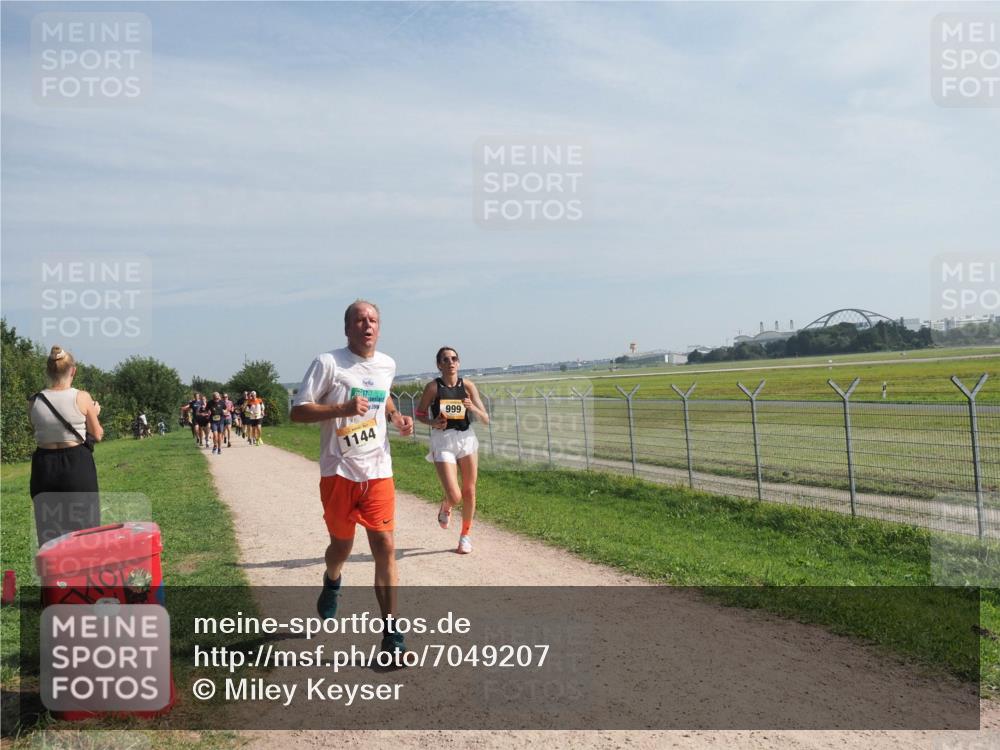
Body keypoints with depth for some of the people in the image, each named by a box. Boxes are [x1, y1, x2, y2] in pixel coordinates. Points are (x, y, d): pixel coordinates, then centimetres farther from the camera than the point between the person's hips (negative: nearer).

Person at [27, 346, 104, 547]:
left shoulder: (35, 402, 0)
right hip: (77, 464, -3)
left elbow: (38, 432, 11)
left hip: (44, 465, 3)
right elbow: (98, 435, 0)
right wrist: (95, 412, 16)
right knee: (84, 528, 8)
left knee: (49, 533, 11)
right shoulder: (82, 398, -9)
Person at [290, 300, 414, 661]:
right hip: (339, 472, -3)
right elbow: (297, 411, -11)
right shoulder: (328, 363, -9)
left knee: (385, 547, -5)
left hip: (378, 472, 3)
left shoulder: (387, 365, 8)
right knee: (342, 544, 13)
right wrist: (343, 408, -24)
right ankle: (331, 583, 49)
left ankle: (391, 632, 2)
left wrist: (397, 417, 8)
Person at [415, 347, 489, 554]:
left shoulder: (468, 386, -1)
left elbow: (485, 420, 0)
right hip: (443, 442, -3)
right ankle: (445, 508, 27)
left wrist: (473, 408, -19)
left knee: (469, 492, 8)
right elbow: (420, 414, 6)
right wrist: (433, 422, -13)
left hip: (466, 439, 3)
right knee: (454, 496, -11)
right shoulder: (433, 387, -6)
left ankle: (466, 535, 29)